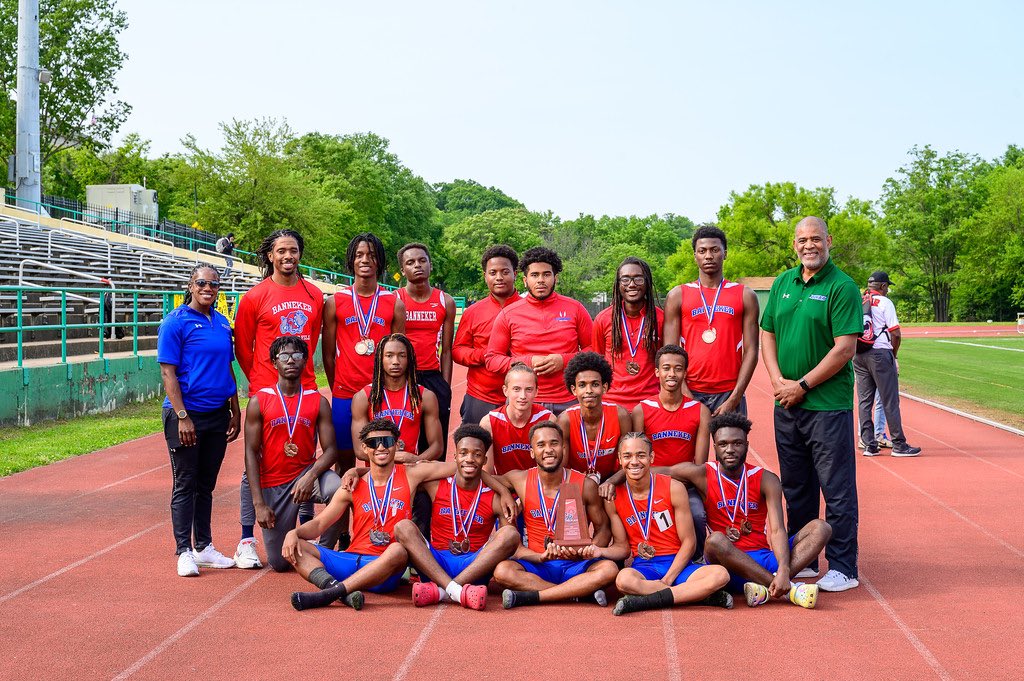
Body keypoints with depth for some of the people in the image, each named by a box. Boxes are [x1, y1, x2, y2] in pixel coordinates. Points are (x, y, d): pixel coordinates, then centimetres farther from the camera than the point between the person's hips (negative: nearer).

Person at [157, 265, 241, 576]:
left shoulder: (222, 323, 10)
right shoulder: (176, 322, -8)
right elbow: (168, 373, -12)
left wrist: (235, 411, 13)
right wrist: (182, 416, -17)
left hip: (218, 415, 6)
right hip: (186, 414, -6)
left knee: (206, 484, 14)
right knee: (185, 484, 2)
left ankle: (204, 547, 23)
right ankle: (184, 551, 8)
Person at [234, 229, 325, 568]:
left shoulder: (314, 295, 8)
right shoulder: (255, 297, -2)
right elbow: (242, 348, 4)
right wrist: (261, 380, 7)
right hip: (265, 392, -3)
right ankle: (246, 541, 7)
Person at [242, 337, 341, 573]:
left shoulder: (318, 402, 1)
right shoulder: (258, 401, -2)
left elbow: (330, 450, -5)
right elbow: (251, 453, -4)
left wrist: (310, 476, -26)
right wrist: (258, 503, -11)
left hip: (306, 472, 0)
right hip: (273, 484, 0)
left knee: (339, 490, -35)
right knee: (279, 563, -3)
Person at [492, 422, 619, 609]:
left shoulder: (586, 485, -1)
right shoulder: (520, 480, 0)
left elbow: (602, 528, 9)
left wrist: (591, 550, -17)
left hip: (576, 565, 0)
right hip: (537, 564, 0)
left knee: (609, 569, -30)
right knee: (502, 571, -30)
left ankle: (529, 597, -29)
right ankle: (584, 592, -27)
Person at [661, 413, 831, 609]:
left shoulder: (766, 480, 3)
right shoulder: (702, 475, 0)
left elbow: (777, 530, -8)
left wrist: (783, 570, -30)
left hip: (765, 557, 3)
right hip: (729, 562, -3)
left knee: (820, 528, -13)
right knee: (715, 540, -35)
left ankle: (767, 589, -36)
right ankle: (789, 589, -34)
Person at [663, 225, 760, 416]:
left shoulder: (745, 295, 7)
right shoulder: (678, 296, 7)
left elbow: (750, 351, 3)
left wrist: (734, 398, -7)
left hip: (730, 393, 0)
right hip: (690, 393, 0)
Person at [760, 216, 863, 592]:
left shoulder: (842, 287, -8)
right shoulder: (783, 283, 11)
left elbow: (844, 349, -14)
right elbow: (767, 335, 12)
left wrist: (803, 385, -13)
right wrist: (779, 382, -3)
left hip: (828, 404, -6)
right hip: (786, 405, 6)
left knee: (837, 490, -1)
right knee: (795, 487, 14)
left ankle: (843, 568, 7)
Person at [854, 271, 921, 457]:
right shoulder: (884, 302, -4)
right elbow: (896, 334, -10)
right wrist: (893, 355, 6)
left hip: (858, 356, 6)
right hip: (880, 353, -5)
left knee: (864, 401, 8)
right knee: (890, 401, -1)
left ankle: (869, 444, 7)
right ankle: (899, 445, 1)